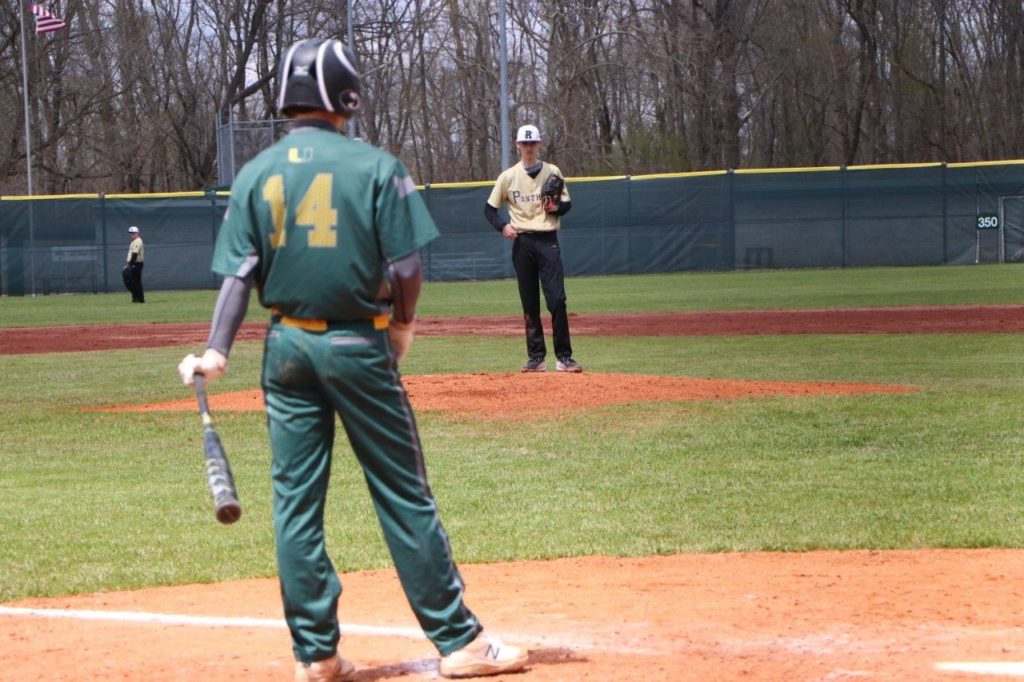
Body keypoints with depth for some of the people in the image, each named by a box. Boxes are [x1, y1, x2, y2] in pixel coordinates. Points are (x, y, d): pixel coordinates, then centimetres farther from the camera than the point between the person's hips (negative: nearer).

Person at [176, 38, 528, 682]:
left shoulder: (256, 174, 3)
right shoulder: (374, 166, -8)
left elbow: (239, 273, -4)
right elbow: (407, 267, -9)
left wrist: (218, 351, -4)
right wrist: (403, 325, 8)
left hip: (287, 347, 3)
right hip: (358, 344, -3)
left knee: (296, 501, 7)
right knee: (404, 496, 2)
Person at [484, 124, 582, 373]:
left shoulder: (552, 172, 6)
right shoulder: (508, 176, 6)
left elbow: (567, 203, 9)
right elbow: (490, 207, 10)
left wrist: (557, 207, -14)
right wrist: (502, 226, -9)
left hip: (548, 241, -1)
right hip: (522, 242, 1)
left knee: (557, 299, -11)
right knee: (529, 303, 4)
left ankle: (563, 357, -9)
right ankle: (536, 357, 10)